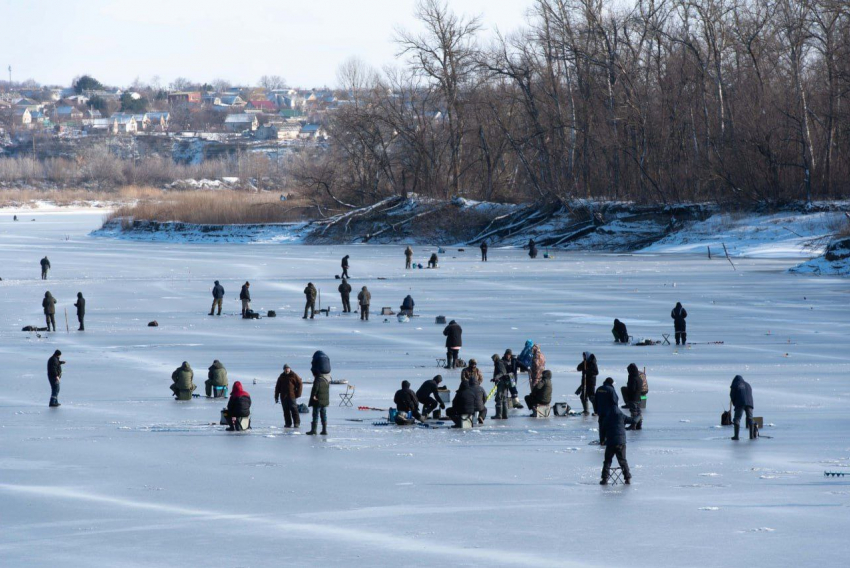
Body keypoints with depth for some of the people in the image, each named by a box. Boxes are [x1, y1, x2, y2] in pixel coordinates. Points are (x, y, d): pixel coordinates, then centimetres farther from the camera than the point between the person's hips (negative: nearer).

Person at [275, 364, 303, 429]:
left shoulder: (294, 376, 0)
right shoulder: (281, 377, 13)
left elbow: (300, 384, -1)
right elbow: (277, 387, 18)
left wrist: (298, 394, -7)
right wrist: (276, 396, 12)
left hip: (292, 396, -4)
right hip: (283, 396, 4)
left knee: (294, 410, -9)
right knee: (286, 411, 4)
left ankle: (297, 423, -7)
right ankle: (288, 423, 9)